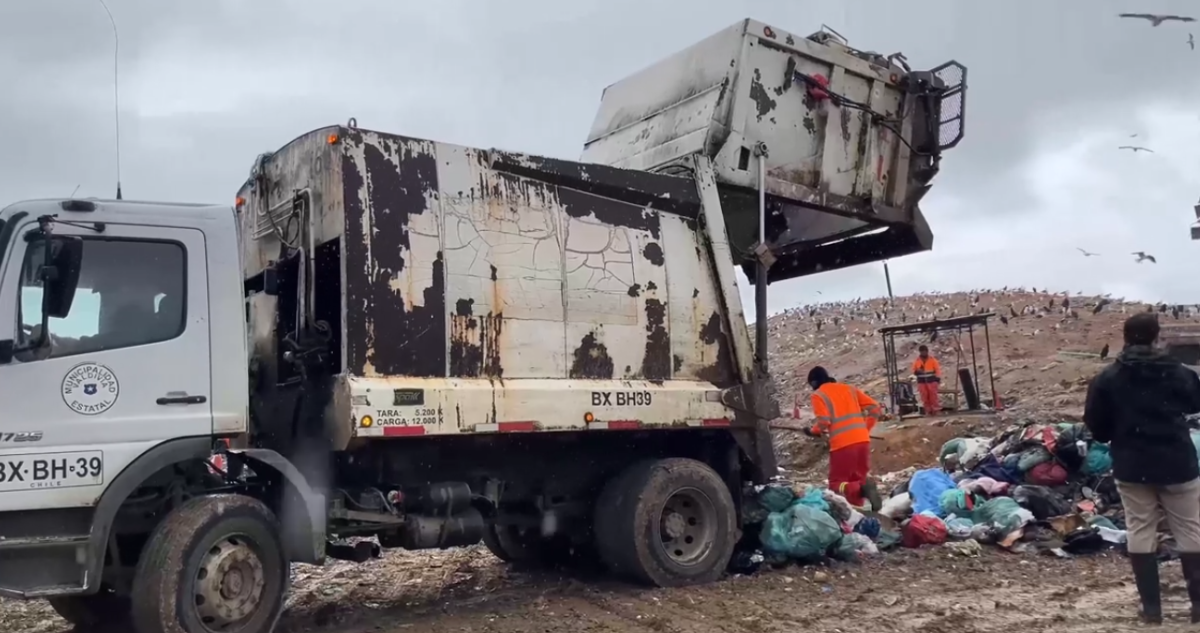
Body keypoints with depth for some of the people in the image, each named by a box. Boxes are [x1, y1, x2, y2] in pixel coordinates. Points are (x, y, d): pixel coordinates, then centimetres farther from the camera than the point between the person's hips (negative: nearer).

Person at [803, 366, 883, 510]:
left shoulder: (818, 395, 3)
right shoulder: (849, 389, 19)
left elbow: (823, 422, -9)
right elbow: (875, 408, 13)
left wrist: (813, 431, 10)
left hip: (842, 444, -5)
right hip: (862, 440, 5)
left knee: (837, 484, 3)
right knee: (858, 479, 19)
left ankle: (861, 489, -26)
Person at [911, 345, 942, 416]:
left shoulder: (932, 360, 3)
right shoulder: (917, 361, 6)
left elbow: (937, 370, 5)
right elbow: (914, 371, 9)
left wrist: (938, 379, -2)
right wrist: (917, 372, -13)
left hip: (932, 380, -1)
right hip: (921, 381, 1)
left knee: (933, 395, -4)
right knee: (925, 397, -2)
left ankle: (935, 410, 0)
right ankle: (928, 410, 3)